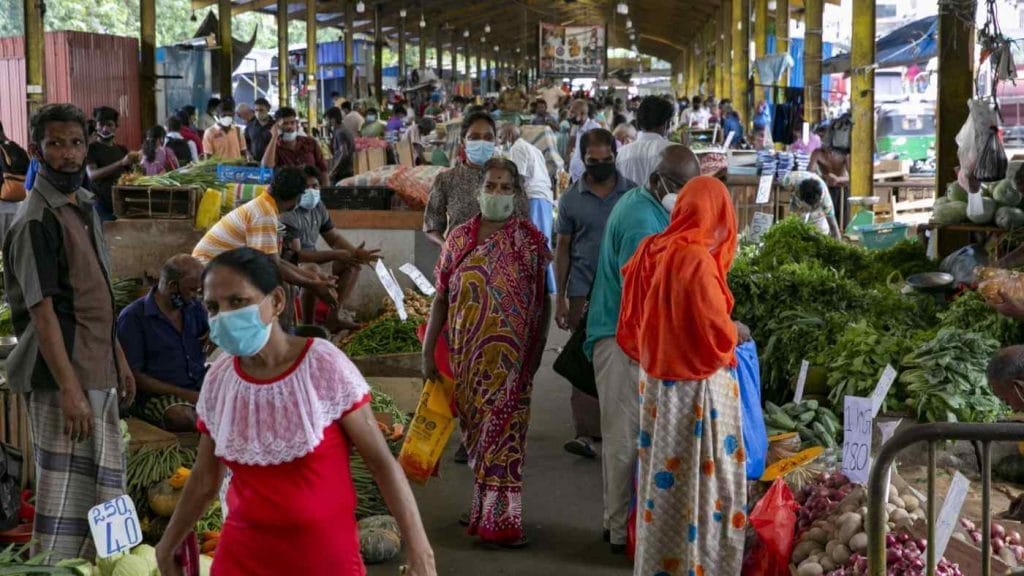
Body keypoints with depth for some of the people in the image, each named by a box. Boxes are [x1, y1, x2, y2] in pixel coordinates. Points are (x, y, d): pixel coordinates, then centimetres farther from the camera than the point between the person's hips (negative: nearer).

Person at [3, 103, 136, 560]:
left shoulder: (84, 207, 12)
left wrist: (118, 358, 20)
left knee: (105, 489, 16)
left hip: (98, 370, 9)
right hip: (64, 374, -9)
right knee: (66, 493, -4)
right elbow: (42, 311, -20)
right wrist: (70, 389, -23)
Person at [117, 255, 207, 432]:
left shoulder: (193, 306, 15)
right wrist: (183, 394, -15)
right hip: (160, 395, -4)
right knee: (183, 417, -38)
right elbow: (134, 376, -7)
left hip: (201, 387, 5)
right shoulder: (133, 317, -3)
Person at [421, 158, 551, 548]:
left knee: (502, 432, -3)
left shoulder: (531, 239, -1)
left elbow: (543, 301, 2)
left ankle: (498, 518, 3)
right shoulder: (459, 239, 4)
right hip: (466, 356, 3)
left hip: (510, 357, -2)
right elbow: (441, 298, 6)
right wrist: (427, 351, 4)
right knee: (476, 430, 10)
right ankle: (486, 507, 24)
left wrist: (537, 352, -1)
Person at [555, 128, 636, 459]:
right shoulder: (571, 199, 6)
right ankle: (586, 432, -4)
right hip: (584, 292, 0)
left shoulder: (633, 194, 4)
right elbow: (562, 249, 9)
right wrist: (560, 298, 5)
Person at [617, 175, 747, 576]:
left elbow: (630, 325, 9)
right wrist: (735, 333, 3)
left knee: (663, 477, 17)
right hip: (696, 387, -7)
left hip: (655, 381, 7)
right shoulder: (697, 259, -20)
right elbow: (719, 333, -18)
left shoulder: (649, 251, 1)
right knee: (704, 480, 4)